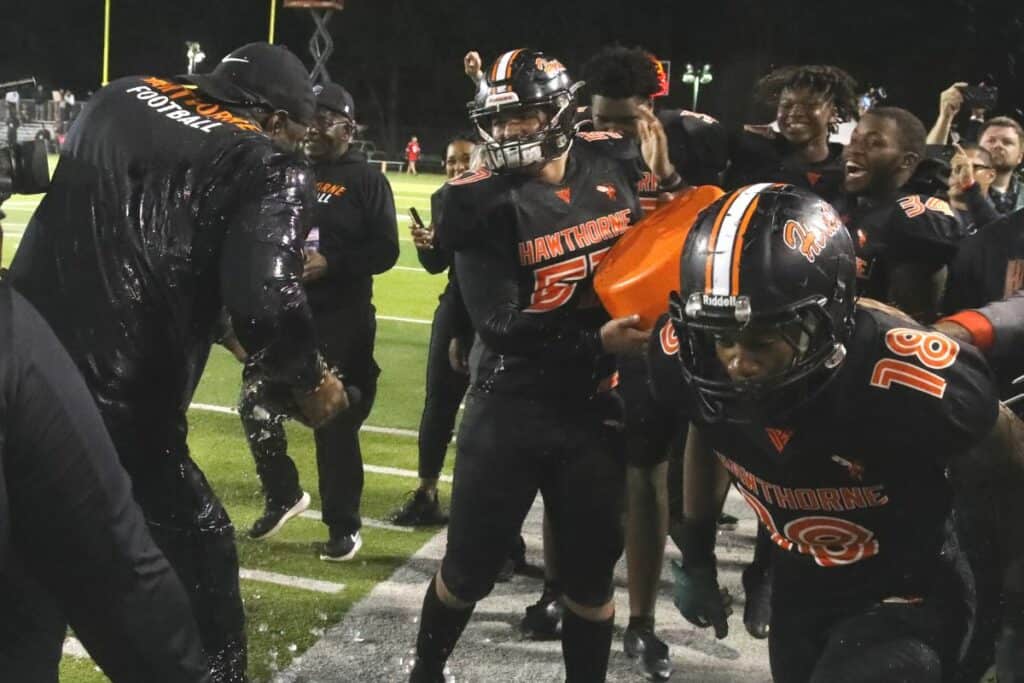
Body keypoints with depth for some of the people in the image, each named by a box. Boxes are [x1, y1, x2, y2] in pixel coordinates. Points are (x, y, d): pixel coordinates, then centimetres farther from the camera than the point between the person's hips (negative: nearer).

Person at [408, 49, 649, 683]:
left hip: (597, 406, 2)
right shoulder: (485, 201, -13)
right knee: (470, 567, 10)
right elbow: (502, 327, -19)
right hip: (511, 405, -2)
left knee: (591, 575, 12)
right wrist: (597, 342, -28)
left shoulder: (613, 164, -2)